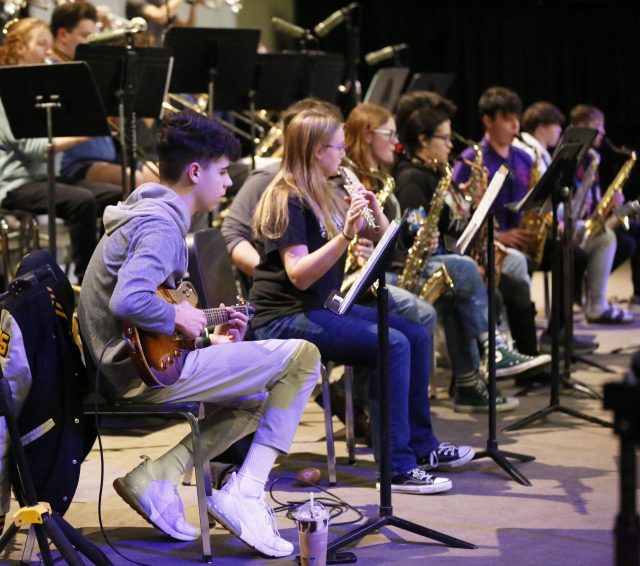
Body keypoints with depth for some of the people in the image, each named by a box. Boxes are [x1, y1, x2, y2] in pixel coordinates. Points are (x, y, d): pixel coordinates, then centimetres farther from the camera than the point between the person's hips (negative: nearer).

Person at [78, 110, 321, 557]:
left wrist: (212, 343, 16)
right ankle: (245, 495, -8)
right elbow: (128, 302, -32)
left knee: (255, 400, 27)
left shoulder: (149, 214, 18)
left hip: (124, 371, 11)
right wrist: (178, 317, -14)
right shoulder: (161, 224, -15)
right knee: (302, 357, -8)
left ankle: (154, 479, 10)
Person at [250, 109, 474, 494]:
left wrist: (374, 210, -4)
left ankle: (421, 444, 12)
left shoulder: (326, 195, 13)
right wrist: (346, 234, -32)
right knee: (393, 345, -23)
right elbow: (299, 276, -25)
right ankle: (398, 468, -21)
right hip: (284, 317, -9)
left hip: (320, 308, 9)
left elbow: (383, 242, 16)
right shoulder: (287, 200, -14)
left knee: (418, 334, 2)